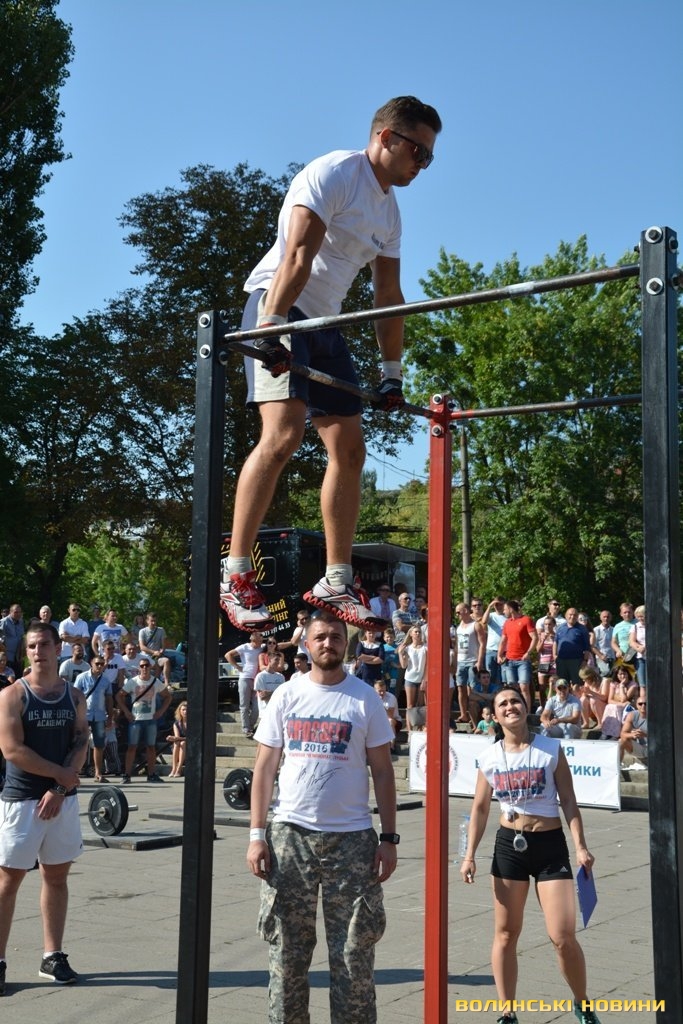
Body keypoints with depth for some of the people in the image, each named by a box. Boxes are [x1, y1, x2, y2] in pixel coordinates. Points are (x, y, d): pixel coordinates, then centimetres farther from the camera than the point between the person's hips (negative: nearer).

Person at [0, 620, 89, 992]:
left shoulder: (74, 696, 6)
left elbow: (81, 745, 0)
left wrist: (59, 790, -12)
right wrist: (61, 774, -12)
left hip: (63, 798, 4)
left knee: (57, 876, 10)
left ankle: (52, 957, 20)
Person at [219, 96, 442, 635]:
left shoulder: (390, 210, 17)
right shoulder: (334, 173, -9)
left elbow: (389, 295, 17)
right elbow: (298, 254, -21)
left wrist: (392, 372, 14)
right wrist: (273, 329, -30)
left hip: (324, 321, 9)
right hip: (278, 307, -9)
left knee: (350, 447, 3)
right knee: (283, 434, -24)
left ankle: (336, 583, 10)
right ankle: (237, 576, -19)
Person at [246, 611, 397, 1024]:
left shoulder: (366, 699, 1)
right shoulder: (286, 696, 4)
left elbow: (382, 772, 2)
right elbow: (265, 768, 5)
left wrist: (389, 838, -4)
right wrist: (257, 834, -2)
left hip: (351, 837, -1)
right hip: (290, 834, 1)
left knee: (353, 952, 4)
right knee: (287, 949, 9)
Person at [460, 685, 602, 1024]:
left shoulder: (551, 749, -5)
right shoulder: (490, 757, 1)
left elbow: (568, 801, -2)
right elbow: (480, 808, 8)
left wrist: (580, 846, -11)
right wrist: (470, 855, 3)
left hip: (550, 845, -2)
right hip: (509, 845, 2)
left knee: (563, 937, -6)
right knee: (506, 934, 7)